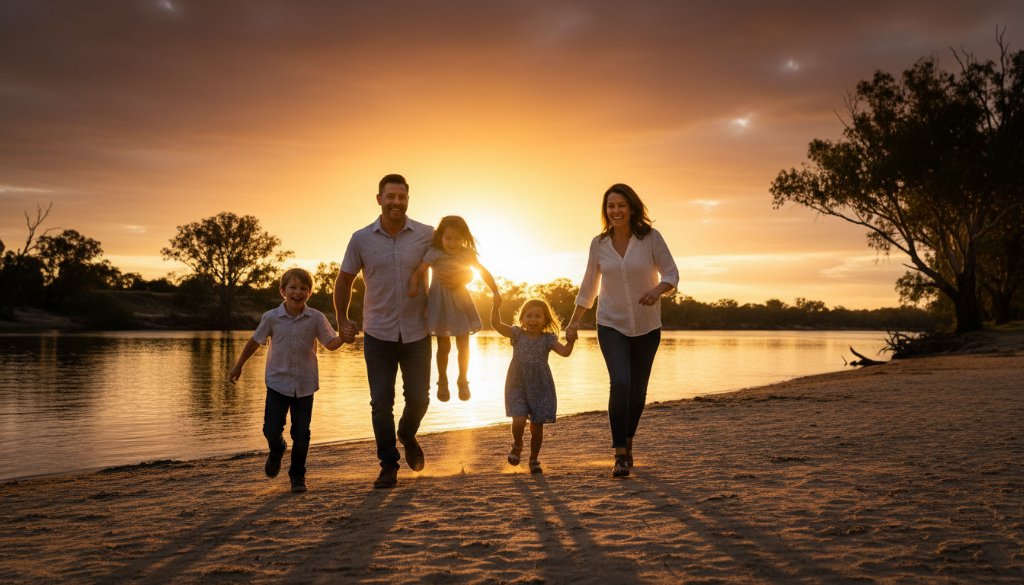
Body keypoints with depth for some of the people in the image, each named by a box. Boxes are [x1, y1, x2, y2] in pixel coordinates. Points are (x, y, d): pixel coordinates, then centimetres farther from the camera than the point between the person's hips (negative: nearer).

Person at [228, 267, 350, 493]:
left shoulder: (316, 318, -6)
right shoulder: (271, 317, -6)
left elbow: (330, 343, -3)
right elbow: (255, 341, 7)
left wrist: (343, 338, -25)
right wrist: (238, 366, 15)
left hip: (305, 384, 0)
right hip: (278, 383, 0)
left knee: (301, 434, 3)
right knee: (271, 430, -4)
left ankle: (297, 475, 22)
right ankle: (277, 450, 33)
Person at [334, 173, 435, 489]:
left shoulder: (427, 236, -4)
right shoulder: (361, 239, -3)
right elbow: (344, 280, 9)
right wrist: (342, 320, 9)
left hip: (417, 332, 1)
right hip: (378, 333, 0)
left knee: (418, 397, 7)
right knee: (381, 402, 0)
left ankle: (407, 436, 39)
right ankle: (389, 465, 14)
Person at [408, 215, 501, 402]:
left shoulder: (467, 254, -3)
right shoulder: (434, 254, -14)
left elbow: (483, 272, 6)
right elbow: (418, 271, -20)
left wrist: (495, 292, 3)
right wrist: (414, 286, -39)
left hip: (461, 302, 3)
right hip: (440, 303, -3)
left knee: (463, 345, 6)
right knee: (444, 346, 4)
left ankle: (463, 381, 24)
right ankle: (442, 382, 23)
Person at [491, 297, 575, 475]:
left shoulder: (548, 339, 1)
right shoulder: (517, 334, 1)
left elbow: (565, 352, -10)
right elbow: (496, 324, -11)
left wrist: (571, 340, -27)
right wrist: (495, 307, -26)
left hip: (540, 389, 1)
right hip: (517, 387, -1)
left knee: (537, 426, 5)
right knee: (519, 421, -16)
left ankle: (534, 459, 26)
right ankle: (517, 445, 18)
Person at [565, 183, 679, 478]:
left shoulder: (651, 238, -9)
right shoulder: (598, 243, -2)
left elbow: (671, 273, -6)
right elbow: (589, 286, 9)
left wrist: (657, 290, -28)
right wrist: (574, 321, 11)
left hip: (646, 326, 0)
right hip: (612, 325, 0)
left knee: (638, 390, 10)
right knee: (620, 384, -18)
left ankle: (627, 442, 34)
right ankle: (620, 455, -11)